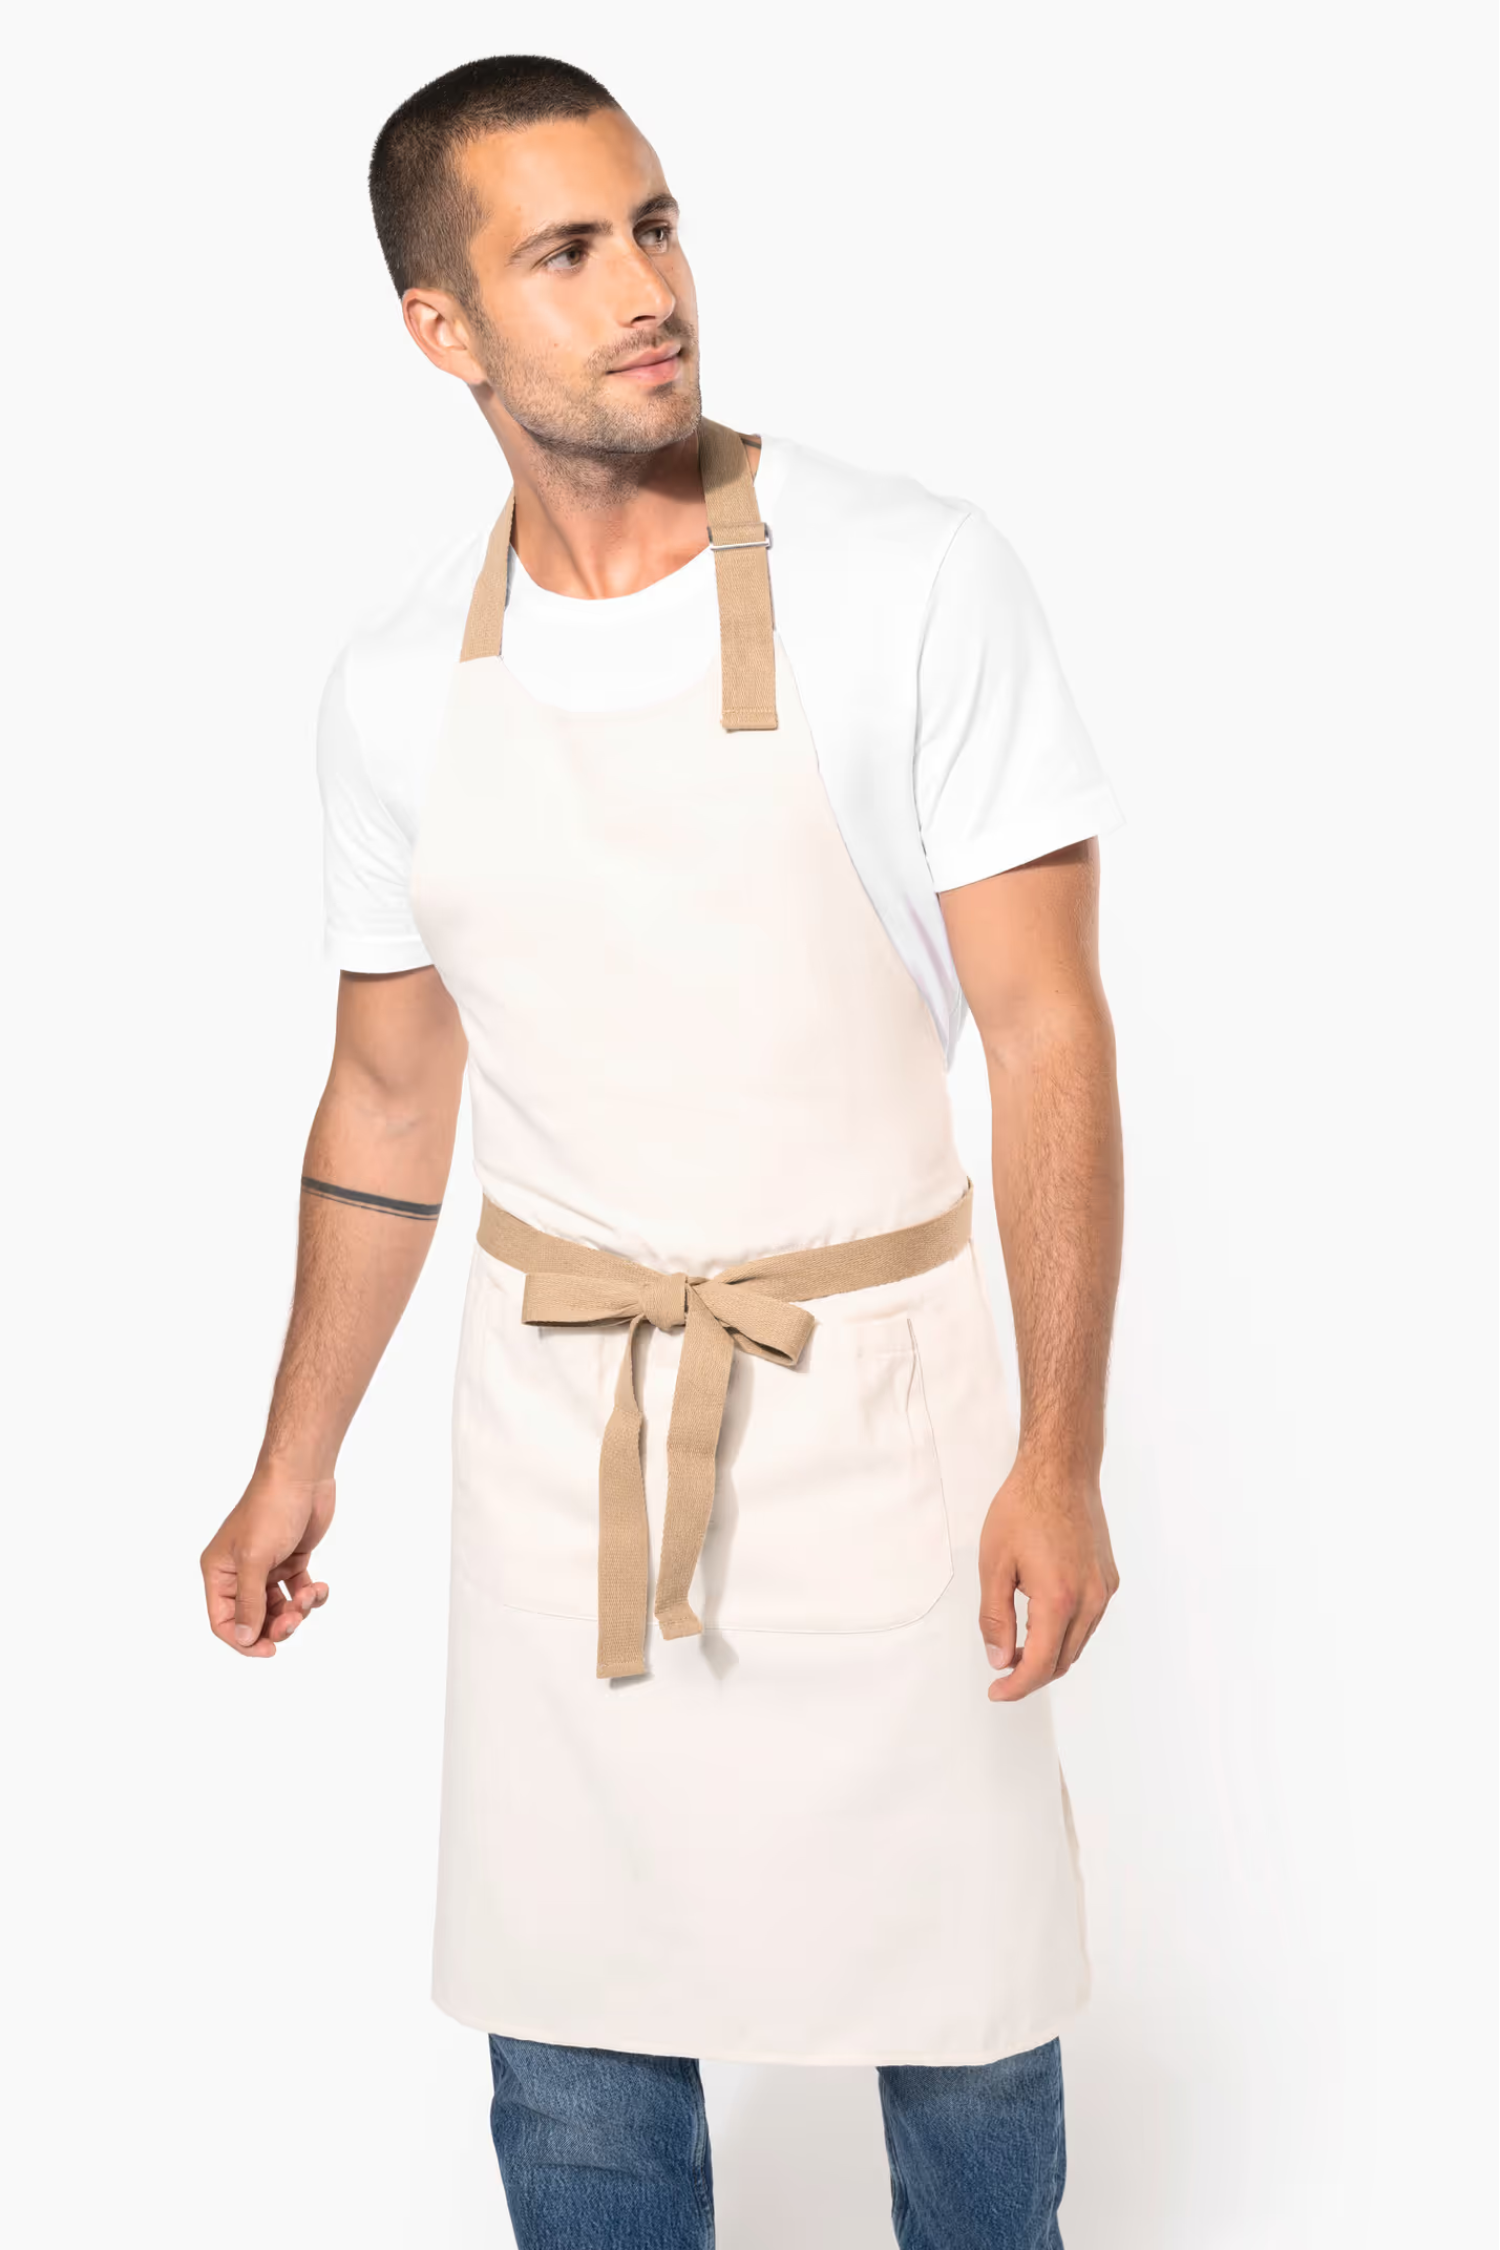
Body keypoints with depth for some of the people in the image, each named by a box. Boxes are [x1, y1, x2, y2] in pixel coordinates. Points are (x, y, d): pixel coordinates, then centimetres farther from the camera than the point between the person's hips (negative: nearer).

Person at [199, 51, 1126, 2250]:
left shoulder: (920, 584, -11)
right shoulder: (397, 691, 1)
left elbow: (1046, 1029, -10)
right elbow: (388, 1097, 11)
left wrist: (1061, 1455, -13)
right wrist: (297, 1466, 14)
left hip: (876, 1400, -2)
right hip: (558, 1414, 3)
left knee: (966, 2003, 10)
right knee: (573, 2031, 11)